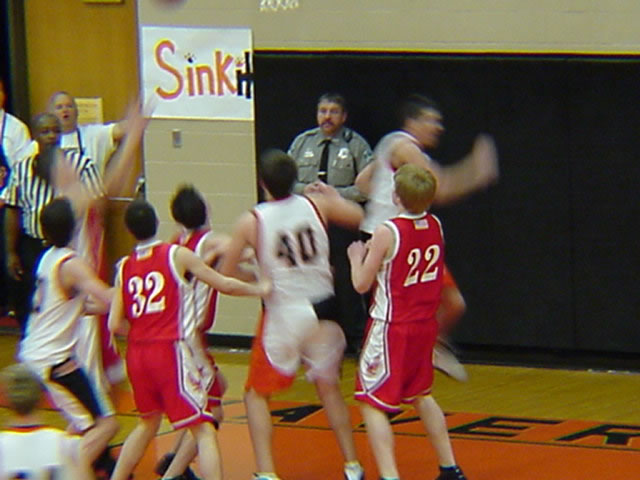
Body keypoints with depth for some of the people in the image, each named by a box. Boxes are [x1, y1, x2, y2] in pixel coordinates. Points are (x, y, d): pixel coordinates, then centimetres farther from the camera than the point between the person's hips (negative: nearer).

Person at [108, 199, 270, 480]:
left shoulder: (125, 267, 8)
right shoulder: (177, 255, -2)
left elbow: (115, 325, 5)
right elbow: (224, 285, 1)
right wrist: (258, 290, 17)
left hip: (137, 353, 5)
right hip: (172, 350, -5)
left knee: (148, 422, 27)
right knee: (203, 430, -4)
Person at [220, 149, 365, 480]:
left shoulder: (251, 222, -9)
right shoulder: (317, 205, -2)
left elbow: (225, 276, -5)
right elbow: (357, 217, 15)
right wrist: (334, 195, 33)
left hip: (284, 313, -3)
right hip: (323, 310, 3)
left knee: (256, 394, 10)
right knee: (329, 388, 21)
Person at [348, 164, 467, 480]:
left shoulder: (386, 233, -19)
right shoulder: (435, 226, -1)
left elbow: (361, 284, -11)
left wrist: (356, 257, 7)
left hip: (392, 329, -7)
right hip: (425, 326, 7)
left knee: (372, 404, -2)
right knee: (421, 395, 25)